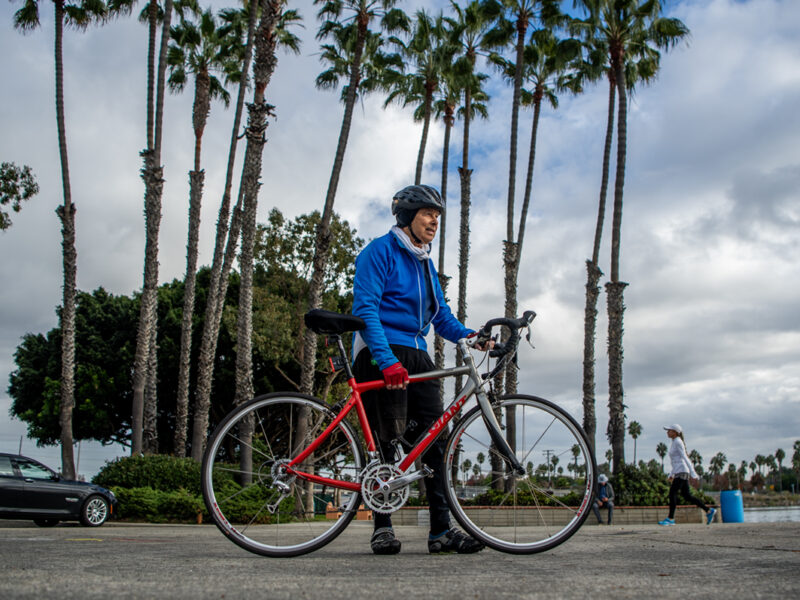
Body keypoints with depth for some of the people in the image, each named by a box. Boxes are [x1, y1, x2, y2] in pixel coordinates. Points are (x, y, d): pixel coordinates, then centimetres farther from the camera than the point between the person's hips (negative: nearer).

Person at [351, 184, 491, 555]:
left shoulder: (425, 263, 22)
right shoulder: (380, 251, -3)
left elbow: (440, 314, 19)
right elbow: (365, 308, -14)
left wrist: (468, 336, -3)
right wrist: (388, 360, -24)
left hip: (416, 356, 7)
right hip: (380, 356, -7)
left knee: (433, 438, -1)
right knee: (387, 441, -7)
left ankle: (442, 530, 0)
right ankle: (382, 525, 6)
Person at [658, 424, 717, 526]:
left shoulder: (678, 442, -9)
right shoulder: (675, 443, 19)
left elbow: (685, 458, -16)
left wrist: (693, 473, -21)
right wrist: (671, 474, 25)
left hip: (682, 472, -9)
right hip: (679, 472, 9)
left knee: (672, 493, -11)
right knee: (687, 496, 7)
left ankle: (670, 519, -12)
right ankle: (709, 511, 11)